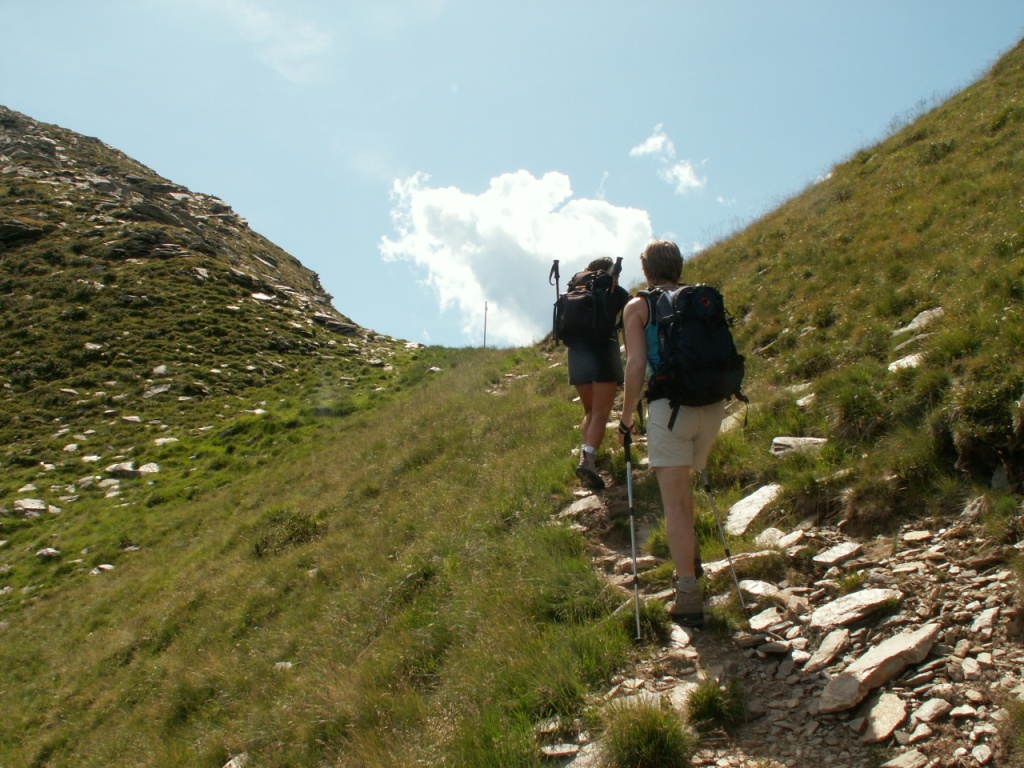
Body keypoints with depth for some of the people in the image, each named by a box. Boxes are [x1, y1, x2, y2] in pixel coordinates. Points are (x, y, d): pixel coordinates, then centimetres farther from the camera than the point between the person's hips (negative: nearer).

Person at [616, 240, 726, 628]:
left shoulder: (638, 307, 4)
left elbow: (636, 365, -5)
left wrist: (626, 418, 4)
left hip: (671, 406, -5)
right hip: (713, 406, 5)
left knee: (674, 501, -3)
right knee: (681, 483, 28)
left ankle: (689, 598, -7)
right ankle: (689, 558, 34)